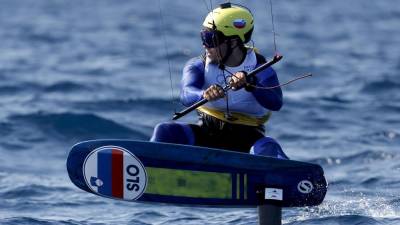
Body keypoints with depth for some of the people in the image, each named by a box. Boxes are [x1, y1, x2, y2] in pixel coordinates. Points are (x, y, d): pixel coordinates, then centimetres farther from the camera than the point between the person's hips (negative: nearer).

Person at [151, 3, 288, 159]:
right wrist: (204, 94, -46)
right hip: (207, 133, 3)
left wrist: (250, 84, -44)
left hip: (246, 137, -3)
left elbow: (276, 103, -25)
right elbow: (186, 94, -21)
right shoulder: (198, 66, -1)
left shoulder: (259, 68, -7)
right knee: (164, 131, -19)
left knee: (266, 147, -36)